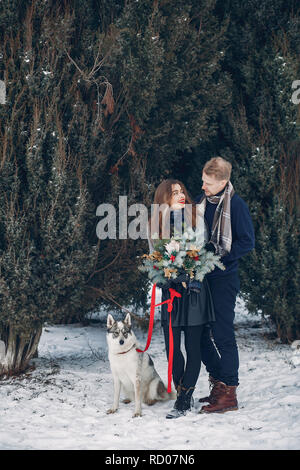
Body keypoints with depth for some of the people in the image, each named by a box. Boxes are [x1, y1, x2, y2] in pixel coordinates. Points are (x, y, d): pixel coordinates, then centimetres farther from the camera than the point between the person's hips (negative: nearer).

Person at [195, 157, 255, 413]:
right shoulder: (201, 201, 8)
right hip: (201, 276, 7)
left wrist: (219, 252, -16)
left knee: (222, 334, -6)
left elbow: (247, 242, -11)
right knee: (201, 332, 10)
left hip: (224, 279, -7)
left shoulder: (236, 205, -10)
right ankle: (217, 384, 23)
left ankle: (229, 394, 0)